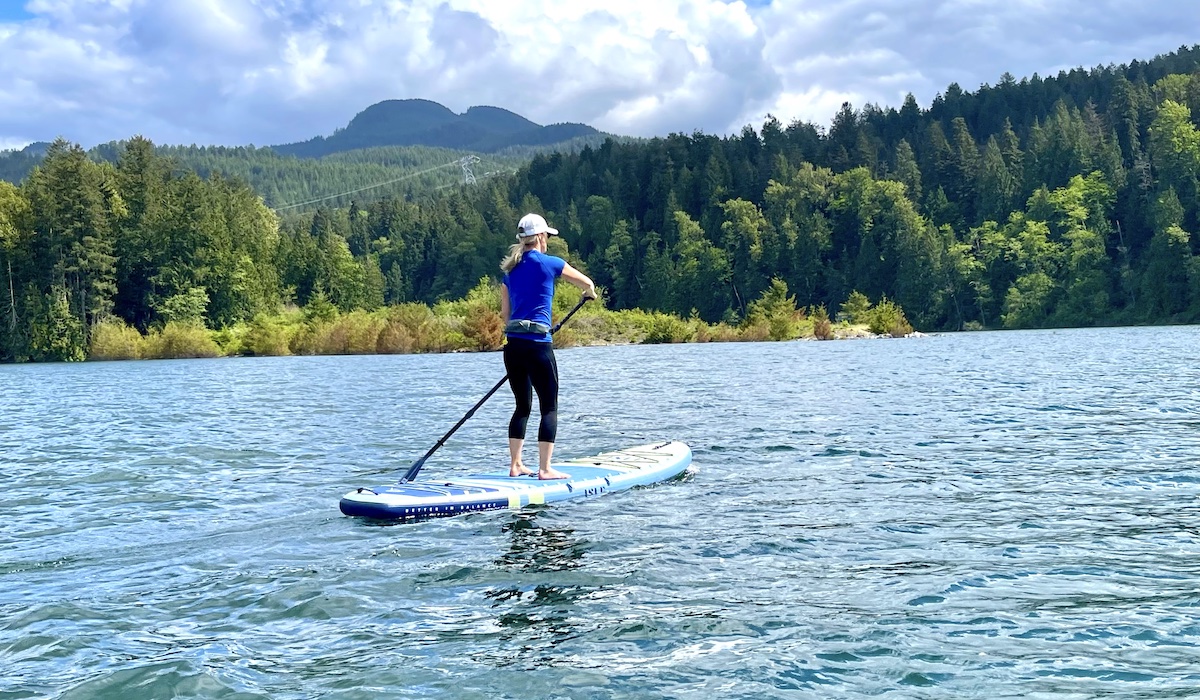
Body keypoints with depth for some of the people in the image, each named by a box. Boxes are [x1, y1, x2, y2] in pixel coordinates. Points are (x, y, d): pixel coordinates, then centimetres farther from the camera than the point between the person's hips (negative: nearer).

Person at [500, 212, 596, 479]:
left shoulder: (510, 269, 14)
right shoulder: (550, 263, -2)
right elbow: (587, 283, 12)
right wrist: (590, 293, 35)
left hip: (513, 345, 6)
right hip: (537, 344, -6)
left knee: (523, 406, 16)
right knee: (549, 407, 1)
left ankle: (515, 465, 17)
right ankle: (545, 468, -1)